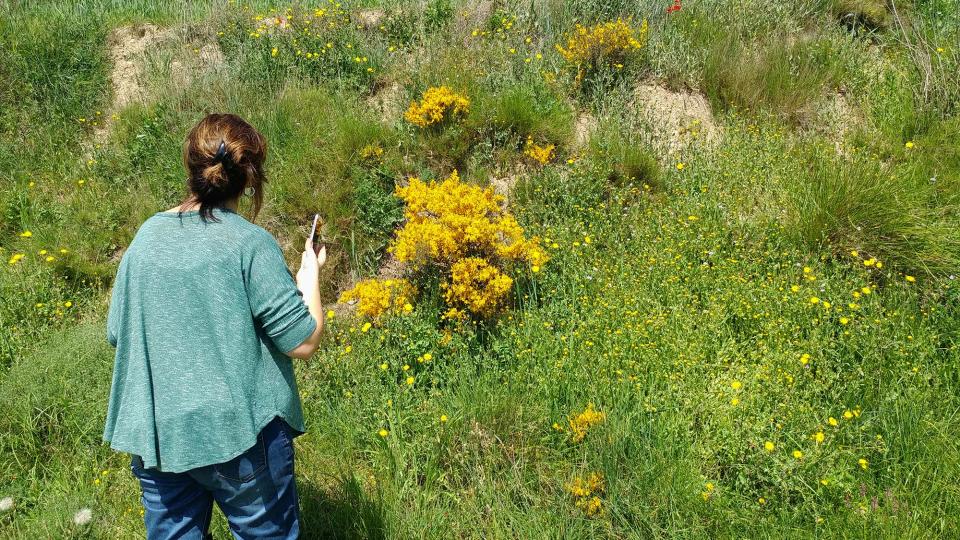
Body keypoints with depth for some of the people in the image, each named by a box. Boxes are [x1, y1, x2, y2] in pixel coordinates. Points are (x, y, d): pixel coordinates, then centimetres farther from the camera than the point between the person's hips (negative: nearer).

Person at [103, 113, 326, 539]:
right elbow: (303, 342, -15)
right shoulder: (250, 243, -17)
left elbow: (117, 332, 9)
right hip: (239, 433, -5)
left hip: (155, 434, 5)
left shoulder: (147, 236, 0)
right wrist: (310, 272, 0)